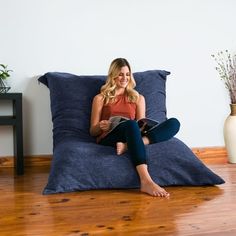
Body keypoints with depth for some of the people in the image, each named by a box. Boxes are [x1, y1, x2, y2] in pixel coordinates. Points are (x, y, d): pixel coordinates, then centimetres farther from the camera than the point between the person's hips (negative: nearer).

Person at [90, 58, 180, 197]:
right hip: (108, 139, -3)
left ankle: (127, 146, -39)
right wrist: (101, 126, -10)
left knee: (174, 123, -20)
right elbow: (93, 131, 14)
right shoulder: (100, 98, 17)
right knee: (131, 124, -40)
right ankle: (146, 181, -54)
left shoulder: (138, 98, 24)